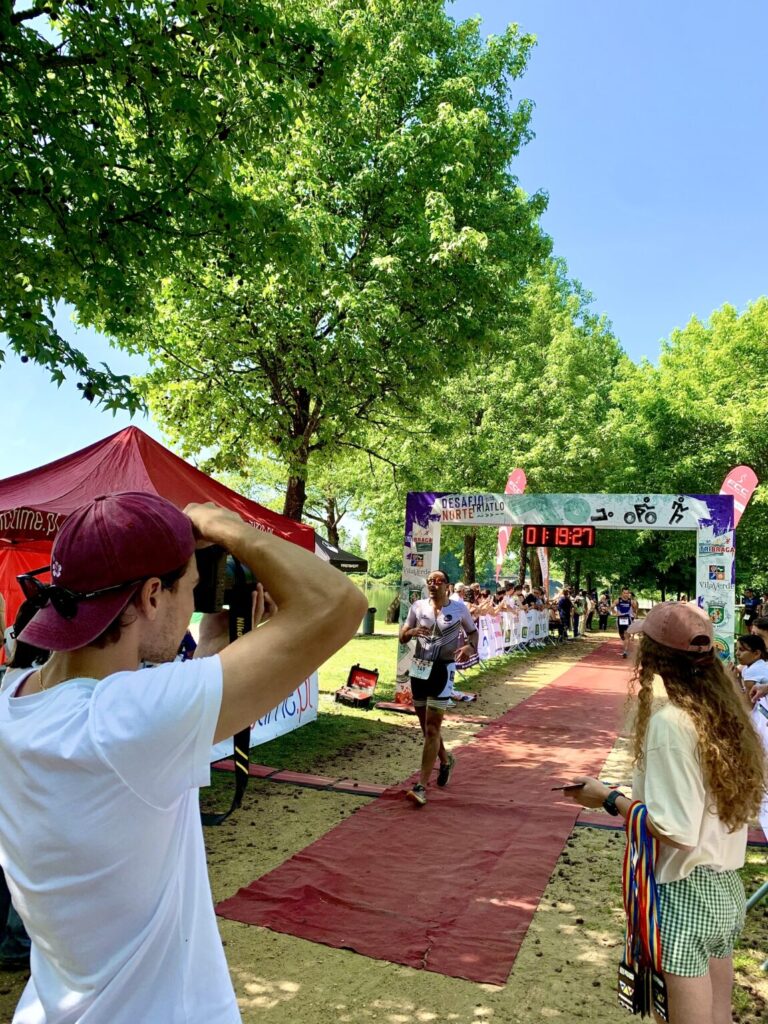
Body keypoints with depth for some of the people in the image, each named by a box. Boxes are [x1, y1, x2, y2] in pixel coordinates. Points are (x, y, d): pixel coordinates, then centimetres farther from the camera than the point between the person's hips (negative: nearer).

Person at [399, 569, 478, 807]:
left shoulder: (459, 608, -4)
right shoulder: (418, 606, 2)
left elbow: (473, 631, 12)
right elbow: (402, 637, 8)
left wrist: (470, 647, -10)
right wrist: (412, 632, -15)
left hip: (442, 670, -4)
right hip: (419, 669, 4)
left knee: (432, 727, -8)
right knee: (426, 725, 16)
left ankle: (421, 786, -7)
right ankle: (445, 760, 44)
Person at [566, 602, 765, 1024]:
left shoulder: (668, 721, -23)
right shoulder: (727, 712, 0)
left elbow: (675, 830, -24)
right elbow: (731, 803, 10)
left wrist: (608, 798, -13)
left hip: (686, 895, -7)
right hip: (727, 891, 8)